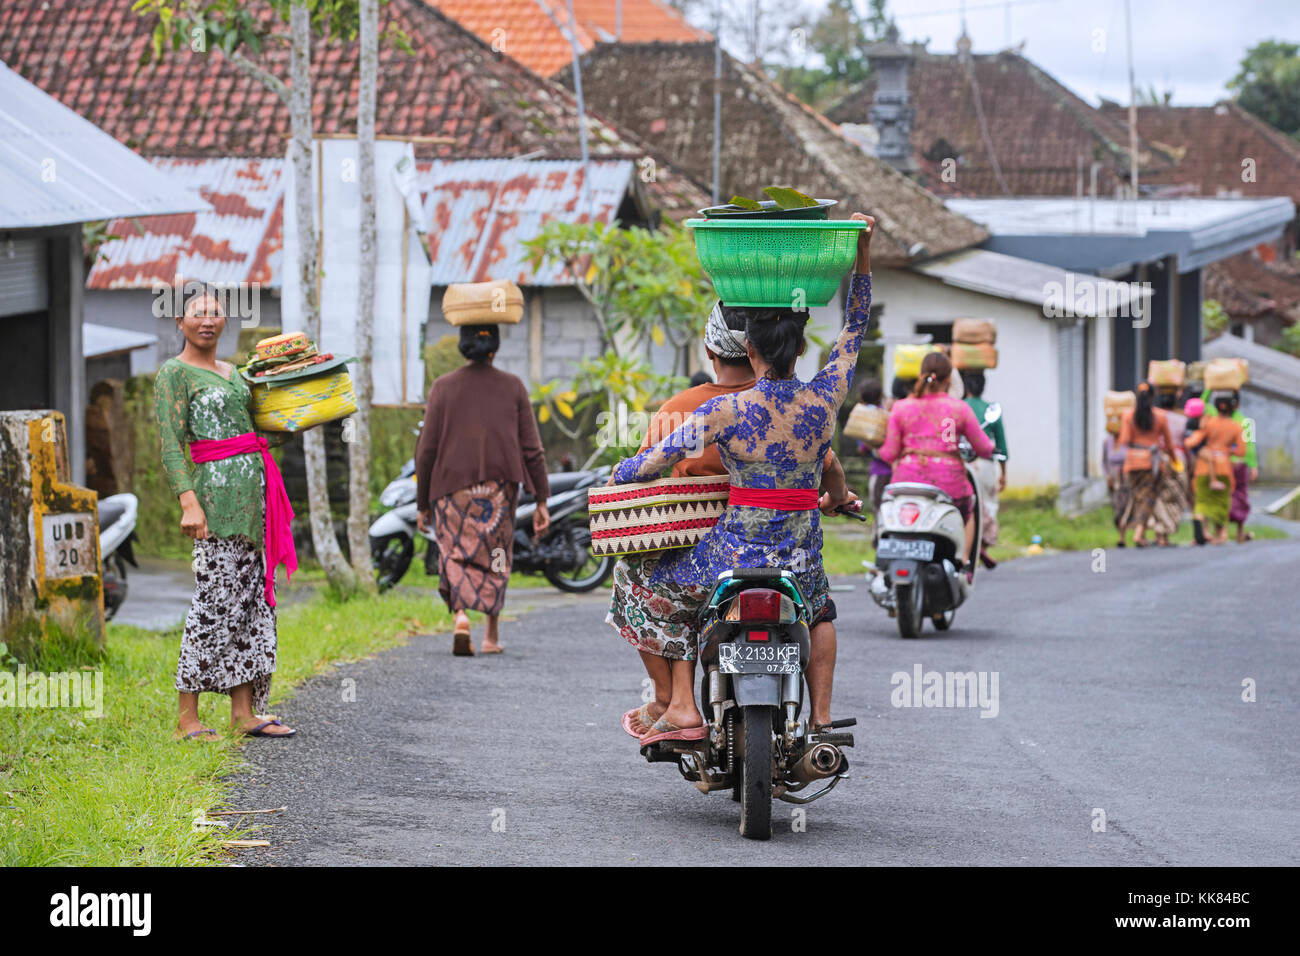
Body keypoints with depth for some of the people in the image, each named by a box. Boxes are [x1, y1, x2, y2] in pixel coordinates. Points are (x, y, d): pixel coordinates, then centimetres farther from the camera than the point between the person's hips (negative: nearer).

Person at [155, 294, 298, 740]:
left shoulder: (232, 372, 19)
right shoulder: (173, 373, -3)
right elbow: (170, 447, -11)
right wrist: (188, 502, -21)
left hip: (254, 484, 8)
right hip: (216, 488, -8)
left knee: (251, 595, 7)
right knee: (216, 597, -9)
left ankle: (245, 711, 10)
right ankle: (187, 716, -4)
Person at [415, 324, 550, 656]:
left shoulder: (443, 388, -3)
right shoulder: (513, 387, -1)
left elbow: (426, 451, -2)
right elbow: (532, 450, -2)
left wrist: (423, 504, 6)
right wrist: (541, 502, 4)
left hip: (453, 489, -1)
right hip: (500, 489, 1)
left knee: (456, 558, 5)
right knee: (495, 559, 17)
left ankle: (460, 616, -21)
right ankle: (492, 636, 20)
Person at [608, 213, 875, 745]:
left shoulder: (726, 412, -15)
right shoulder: (825, 400, -5)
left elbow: (657, 461, -9)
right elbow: (856, 324, 9)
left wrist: (619, 475, 11)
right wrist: (863, 252, 9)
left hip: (735, 558, -4)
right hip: (801, 561, 4)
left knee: (655, 588, 23)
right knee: (819, 604, 39)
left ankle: (681, 706, 11)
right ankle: (821, 716, 28)